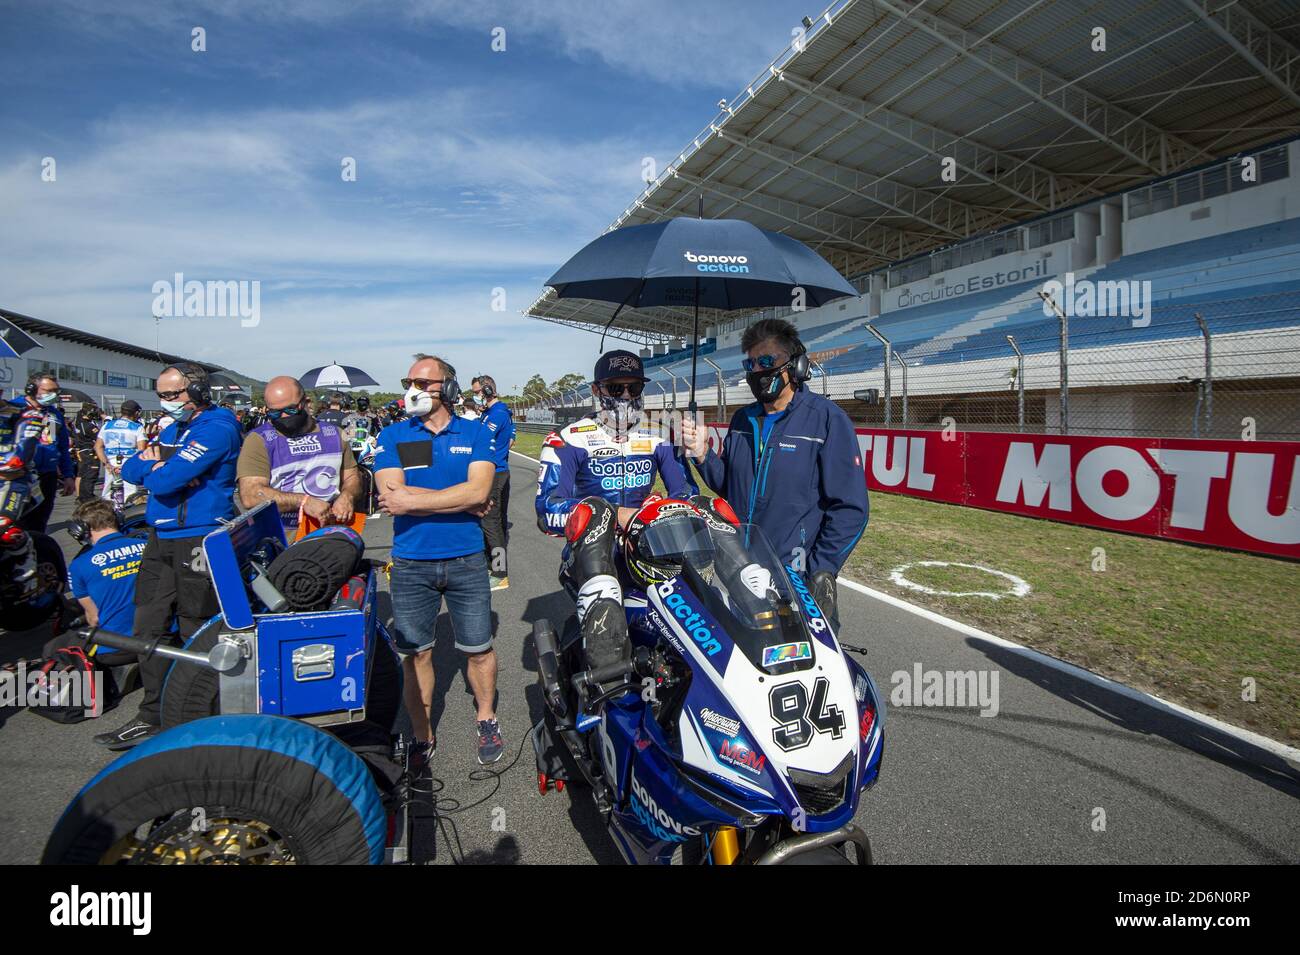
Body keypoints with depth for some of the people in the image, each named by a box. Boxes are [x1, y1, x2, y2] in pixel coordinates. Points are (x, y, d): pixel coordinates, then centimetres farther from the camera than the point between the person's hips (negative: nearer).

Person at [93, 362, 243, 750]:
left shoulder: (217, 428, -13)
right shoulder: (173, 429, 17)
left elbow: (164, 481, -19)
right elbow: (130, 470, 11)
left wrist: (155, 467, 3)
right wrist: (157, 462, -10)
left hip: (197, 540, -9)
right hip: (160, 540, 9)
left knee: (195, 634, 1)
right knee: (150, 628, 13)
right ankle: (153, 716, 25)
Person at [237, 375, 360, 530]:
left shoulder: (333, 433, 11)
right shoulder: (259, 440, -1)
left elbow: (351, 477, 15)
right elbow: (250, 495, -12)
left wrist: (347, 496, -7)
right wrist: (304, 501, -22)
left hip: (331, 531, -1)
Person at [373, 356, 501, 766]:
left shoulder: (475, 433, 0)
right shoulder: (392, 436, 2)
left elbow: (478, 490, -15)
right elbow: (390, 494, -12)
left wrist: (412, 501, -16)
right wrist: (460, 499, -14)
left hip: (466, 559, -1)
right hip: (410, 563, 1)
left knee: (478, 650, 11)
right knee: (416, 654, 12)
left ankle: (486, 720, 34)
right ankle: (422, 736, 30)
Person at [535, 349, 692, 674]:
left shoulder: (657, 440, 15)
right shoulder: (569, 440, 1)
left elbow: (683, 492, 10)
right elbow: (547, 510, -12)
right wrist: (615, 516, -25)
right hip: (592, 552, -3)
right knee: (592, 510, -36)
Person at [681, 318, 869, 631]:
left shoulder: (827, 418, -10)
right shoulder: (742, 419, 8)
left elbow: (850, 508, -12)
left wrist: (818, 572, -16)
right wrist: (703, 455, -3)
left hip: (796, 577, -5)